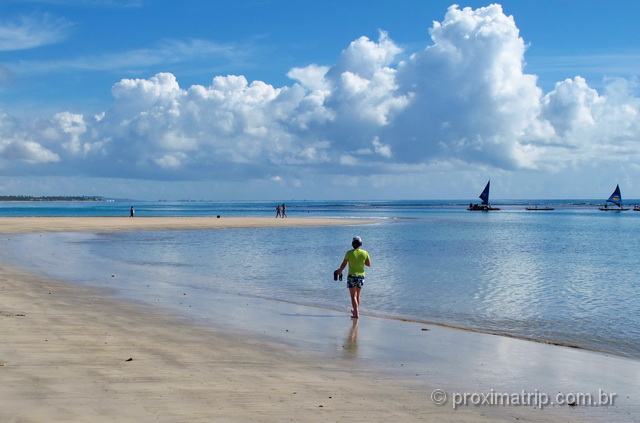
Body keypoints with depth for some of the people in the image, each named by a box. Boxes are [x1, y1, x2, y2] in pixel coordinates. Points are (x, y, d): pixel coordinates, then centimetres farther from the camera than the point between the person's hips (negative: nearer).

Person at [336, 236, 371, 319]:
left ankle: (356, 314, -15)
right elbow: (369, 264, 5)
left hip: (352, 276, -4)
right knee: (357, 295, 21)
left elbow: (343, 264, -5)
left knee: (353, 296, -3)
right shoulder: (365, 253, -5)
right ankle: (356, 311, 35)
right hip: (361, 276, 4)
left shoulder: (349, 253, -12)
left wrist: (339, 271, 13)